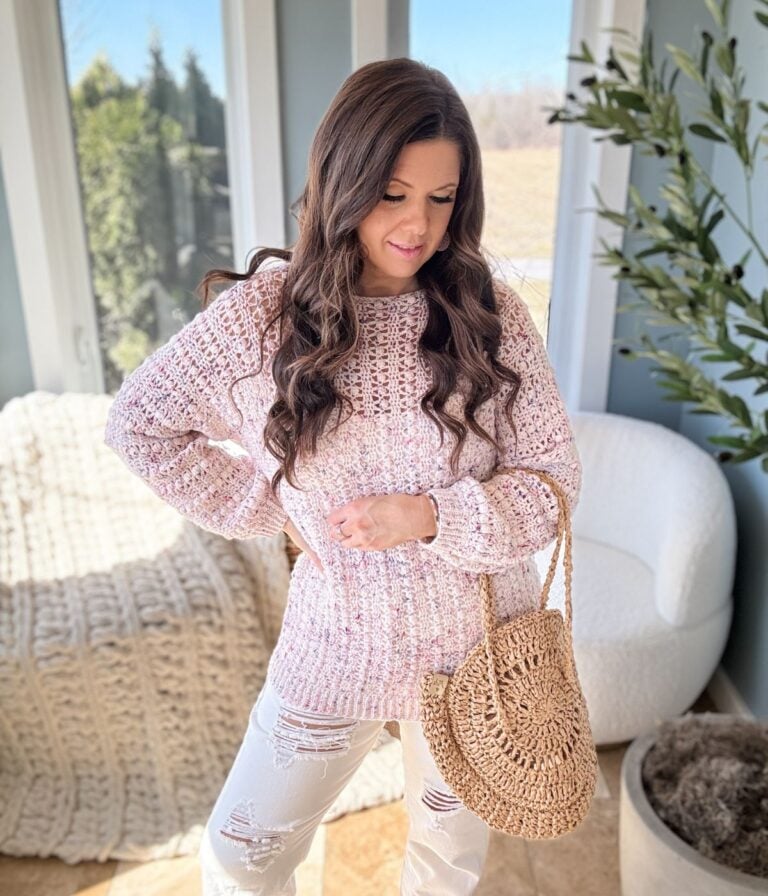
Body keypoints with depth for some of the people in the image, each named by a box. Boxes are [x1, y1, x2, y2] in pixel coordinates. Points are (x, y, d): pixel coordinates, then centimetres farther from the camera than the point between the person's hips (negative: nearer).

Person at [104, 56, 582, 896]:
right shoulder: (260, 312, -14)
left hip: (478, 639, 1)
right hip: (337, 645, 0)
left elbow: (554, 477, -9)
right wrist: (270, 509, -7)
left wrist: (432, 518, -25)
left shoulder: (490, 312, -12)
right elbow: (136, 422, -3)